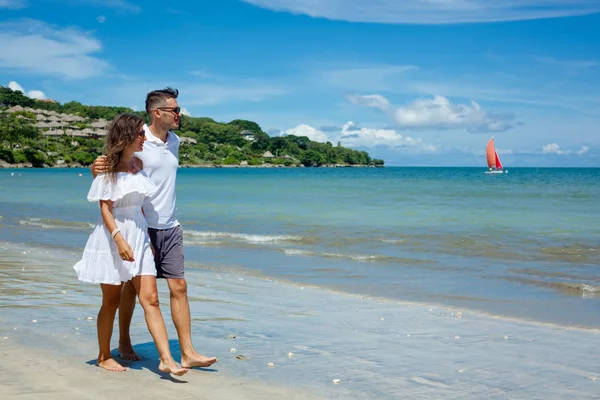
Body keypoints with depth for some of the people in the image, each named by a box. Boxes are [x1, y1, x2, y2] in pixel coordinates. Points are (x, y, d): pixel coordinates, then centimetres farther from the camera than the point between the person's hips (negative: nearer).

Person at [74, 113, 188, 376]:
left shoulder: (138, 166, 9)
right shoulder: (108, 169, -8)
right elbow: (105, 208, -13)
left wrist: (147, 239, 17)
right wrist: (119, 239, -25)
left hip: (139, 236, 5)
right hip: (113, 237, -5)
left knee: (150, 299, -3)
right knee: (111, 302, 7)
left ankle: (166, 359, -6)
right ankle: (104, 357, 23)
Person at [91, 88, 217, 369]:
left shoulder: (174, 141, 10)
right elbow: (107, 167, -7)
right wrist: (96, 168, -30)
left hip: (169, 227, 6)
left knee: (178, 286, 0)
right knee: (132, 285, 8)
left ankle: (187, 353, 2)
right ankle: (124, 343, 27)